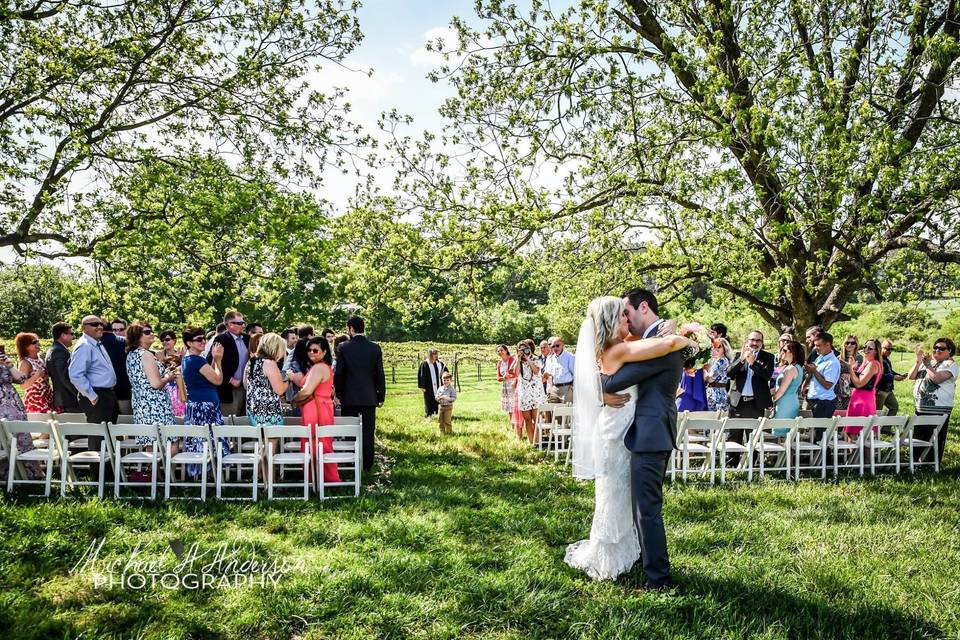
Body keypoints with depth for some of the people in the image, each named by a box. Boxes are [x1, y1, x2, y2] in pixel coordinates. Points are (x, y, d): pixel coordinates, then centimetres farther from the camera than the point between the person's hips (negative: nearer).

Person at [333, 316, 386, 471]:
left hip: (349, 397, -1)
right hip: (369, 397, 1)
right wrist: (381, 396, 9)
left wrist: (339, 394, 7)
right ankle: (367, 465, 8)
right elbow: (380, 374, 0)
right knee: (368, 432, 6)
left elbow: (338, 373, -5)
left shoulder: (344, 347, -7)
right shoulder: (375, 348, -2)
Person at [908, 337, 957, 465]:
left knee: (935, 440, 0)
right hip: (921, 408, 7)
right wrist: (918, 362, -7)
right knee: (918, 438, 15)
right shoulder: (926, 361, 14)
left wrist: (927, 364, -12)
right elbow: (911, 377, 7)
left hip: (938, 411, -7)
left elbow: (937, 378, -24)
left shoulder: (951, 365, -7)